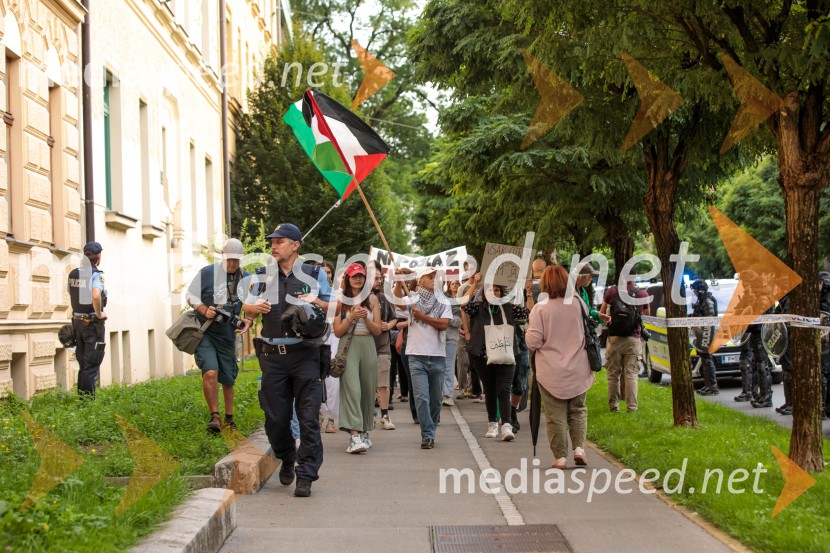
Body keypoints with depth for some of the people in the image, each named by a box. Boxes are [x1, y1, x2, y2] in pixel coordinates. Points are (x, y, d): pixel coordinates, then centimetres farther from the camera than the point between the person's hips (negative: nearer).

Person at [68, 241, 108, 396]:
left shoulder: (73, 274, 6)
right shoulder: (96, 274, -16)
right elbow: (96, 296, -33)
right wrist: (99, 314, -18)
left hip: (77, 321, 7)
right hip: (93, 323, -7)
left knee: (82, 364, 17)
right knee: (92, 365, -2)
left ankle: (81, 396, 22)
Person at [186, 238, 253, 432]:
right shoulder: (207, 273, -9)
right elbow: (191, 295, -1)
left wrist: (248, 320, -7)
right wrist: (204, 310, -18)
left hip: (227, 335, 4)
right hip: (204, 331, -4)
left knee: (228, 379, 11)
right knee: (210, 372, -22)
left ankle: (229, 418, 27)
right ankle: (214, 416, -12)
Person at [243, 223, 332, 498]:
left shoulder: (314, 274, 4)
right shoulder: (263, 275, 11)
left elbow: (333, 307, 9)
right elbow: (248, 308, 18)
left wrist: (315, 301, -11)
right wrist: (256, 307, -5)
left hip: (305, 354, -3)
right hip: (273, 355, 3)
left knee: (308, 418, -7)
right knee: (275, 418, 6)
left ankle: (305, 475, 0)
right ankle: (287, 459, 33)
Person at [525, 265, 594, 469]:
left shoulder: (540, 309, -11)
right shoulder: (579, 305, -2)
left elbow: (533, 342, -12)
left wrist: (528, 331, 8)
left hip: (551, 373, -2)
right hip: (578, 371, 3)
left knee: (556, 416, 5)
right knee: (578, 410, 17)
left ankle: (560, 456, 6)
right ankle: (579, 447, 3)